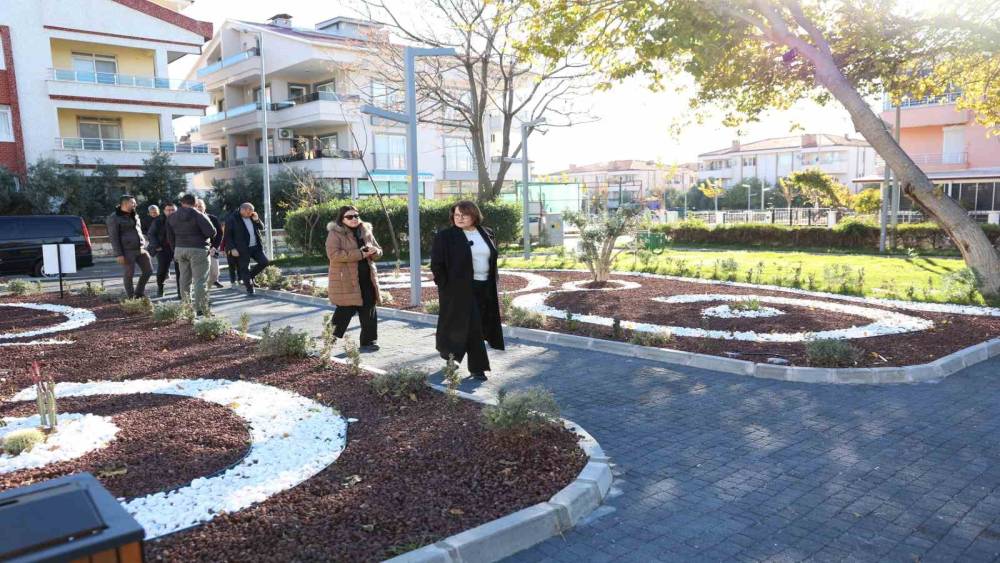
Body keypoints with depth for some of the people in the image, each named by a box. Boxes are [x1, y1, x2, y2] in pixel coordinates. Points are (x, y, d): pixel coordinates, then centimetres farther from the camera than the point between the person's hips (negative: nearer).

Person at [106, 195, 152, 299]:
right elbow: (113, 237, -10)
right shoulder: (114, 218, -6)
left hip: (140, 250, 7)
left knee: (148, 270, 6)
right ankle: (131, 298, 8)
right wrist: (118, 254, -16)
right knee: (128, 275, -1)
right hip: (127, 251, -7)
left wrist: (144, 247, 20)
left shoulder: (135, 216, 16)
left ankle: (139, 293, 21)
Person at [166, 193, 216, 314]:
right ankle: (201, 309, -9)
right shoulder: (198, 215, -11)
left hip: (180, 249, 6)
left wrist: (175, 250, 21)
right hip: (198, 250, -6)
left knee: (185, 279, 16)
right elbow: (211, 232, -18)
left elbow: (170, 237, 13)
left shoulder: (172, 217, 9)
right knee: (200, 279, -5)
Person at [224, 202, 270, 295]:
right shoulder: (233, 219, -6)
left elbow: (262, 228, 16)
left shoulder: (252, 217, 10)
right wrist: (232, 248, -14)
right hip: (243, 249, -5)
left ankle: (251, 275, 21)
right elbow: (228, 235, -6)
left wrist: (256, 220, -4)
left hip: (256, 246, 5)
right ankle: (249, 289, 9)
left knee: (264, 262, 0)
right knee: (244, 269, 0)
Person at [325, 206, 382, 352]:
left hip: (366, 279, 6)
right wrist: (359, 254, -23)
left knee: (368, 312, 7)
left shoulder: (366, 232, 13)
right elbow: (333, 254, -20)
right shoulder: (335, 234, -6)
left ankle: (367, 342, 18)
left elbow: (379, 251, 19)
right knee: (345, 312, -3)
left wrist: (374, 251, -8)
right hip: (345, 281, -6)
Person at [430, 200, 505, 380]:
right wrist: (446, 287, -11)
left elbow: (492, 260, 15)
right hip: (459, 290, -6)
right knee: (471, 327, -6)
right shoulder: (445, 236, -7)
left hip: (484, 288, 6)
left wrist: (493, 287, 10)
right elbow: (436, 264, -7)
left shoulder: (487, 234, 8)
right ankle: (478, 367, 4)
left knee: (480, 327, 9)